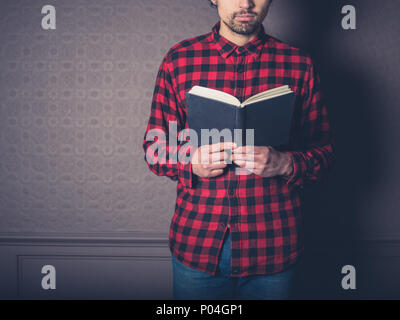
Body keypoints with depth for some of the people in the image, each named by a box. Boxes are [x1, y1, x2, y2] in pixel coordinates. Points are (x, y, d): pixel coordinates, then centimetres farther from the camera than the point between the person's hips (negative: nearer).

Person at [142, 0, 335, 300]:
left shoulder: (299, 65, 0)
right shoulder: (178, 59, 2)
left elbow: (324, 153, 3)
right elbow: (153, 147, 5)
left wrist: (284, 163, -18)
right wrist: (191, 161, -16)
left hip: (273, 246, 0)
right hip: (195, 242, 1)